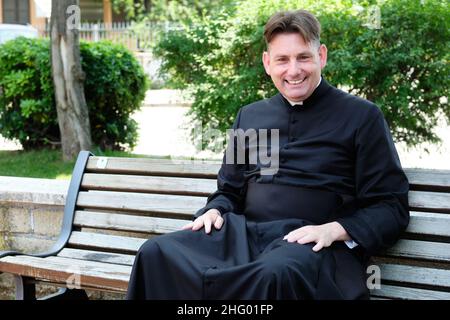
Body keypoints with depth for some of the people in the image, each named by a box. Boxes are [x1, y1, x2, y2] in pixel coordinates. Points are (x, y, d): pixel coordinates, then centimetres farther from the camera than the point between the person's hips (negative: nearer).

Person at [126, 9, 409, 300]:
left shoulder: (362, 116, 5)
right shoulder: (249, 116, 21)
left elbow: (392, 206, 2)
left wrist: (334, 230, -14)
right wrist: (215, 210, 4)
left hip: (311, 243, -4)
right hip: (244, 234, 5)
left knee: (277, 273, -40)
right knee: (156, 253, -21)